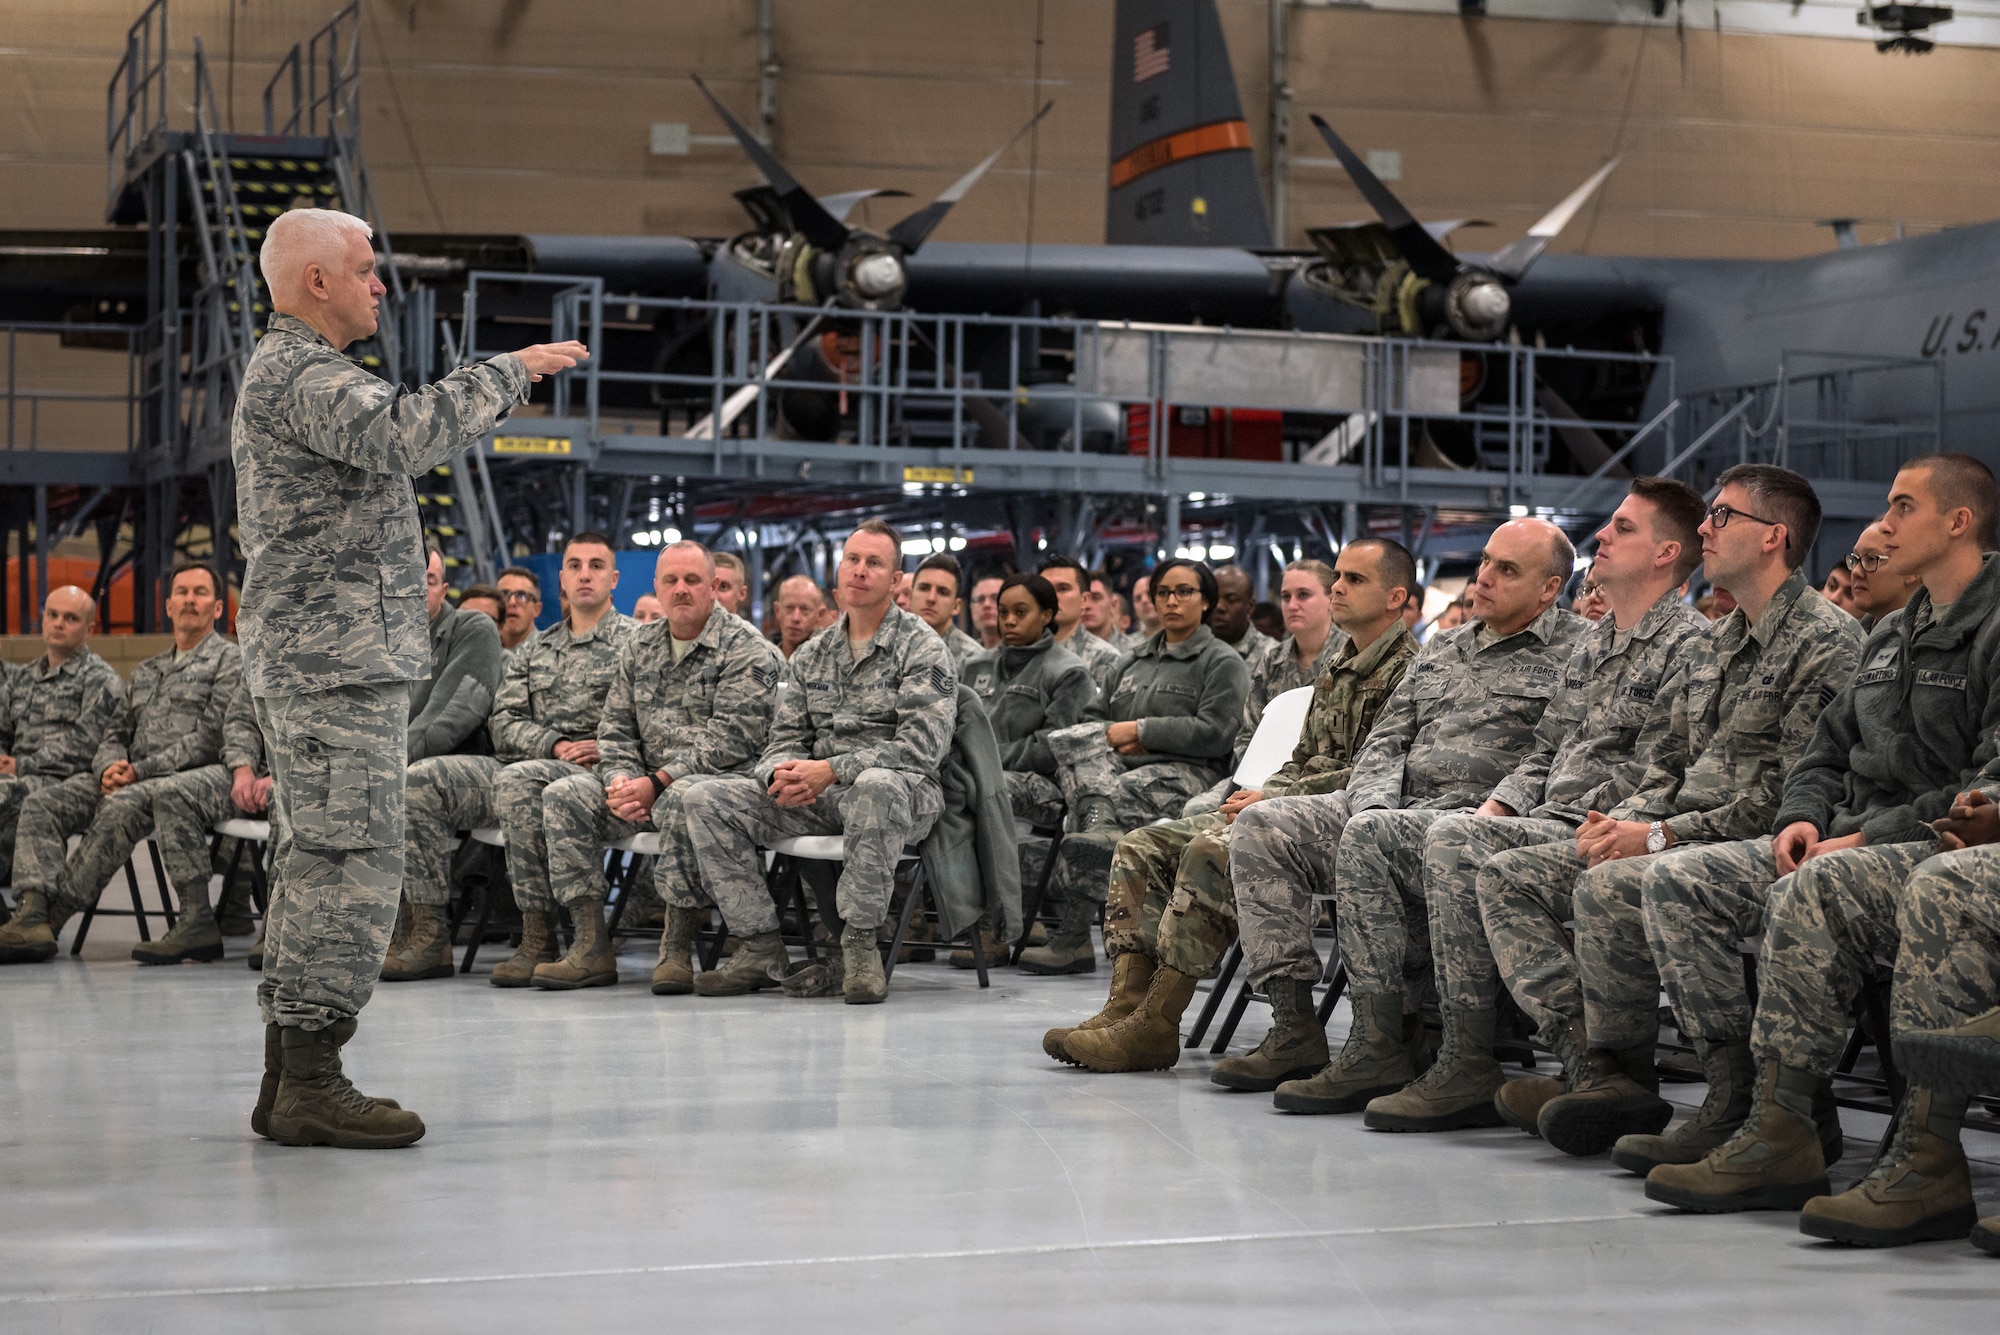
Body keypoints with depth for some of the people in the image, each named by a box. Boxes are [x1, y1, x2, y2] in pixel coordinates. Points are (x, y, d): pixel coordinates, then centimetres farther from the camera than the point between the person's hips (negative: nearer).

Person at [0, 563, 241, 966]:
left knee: (120, 807, -37)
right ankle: (33, 915, -33)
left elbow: (210, 740, -9)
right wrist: (110, 768, -3)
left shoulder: (229, 660, 3)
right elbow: (114, 735, 23)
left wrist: (139, 770, -13)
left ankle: (55, 916, -35)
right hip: (127, 779, 7)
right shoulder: (146, 672, 27)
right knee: (40, 804, -15)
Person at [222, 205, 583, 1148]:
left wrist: (502, 391, 18)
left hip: (304, 662, 11)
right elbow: (403, 436, -29)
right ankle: (311, 1080, -12)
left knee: (315, 864, 10)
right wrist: (509, 370, -19)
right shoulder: (299, 373, -12)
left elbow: (398, 448, 29)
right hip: (337, 656, -11)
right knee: (352, 861, -12)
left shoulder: (285, 373, 24)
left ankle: (288, 1079, 12)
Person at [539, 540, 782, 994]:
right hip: (646, 780, 7)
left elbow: (731, 736, -15)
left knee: (681, 801, -39)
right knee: (563, 797, -13)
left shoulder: (746, 648, -5)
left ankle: (676, 950, -32)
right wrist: (621, 780, -7)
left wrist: (658, 783, -21)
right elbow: (615, 726, 15)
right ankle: (592, 947, -17)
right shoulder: (638, 646, 16)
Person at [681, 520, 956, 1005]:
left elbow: (922, 746, -15)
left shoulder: (921, 647, -3)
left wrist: (830, 770, -22)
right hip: (819, 798, 6)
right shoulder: (812, 654, 16)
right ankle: (761, 949, -12)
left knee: (875, 787, -43)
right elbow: (785, 737, 15)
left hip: (901, 790, -6)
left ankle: (859, 942, -29)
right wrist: (783, 772, -13)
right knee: (706, 798, -12)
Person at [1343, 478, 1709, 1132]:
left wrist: (1598, 831, -20)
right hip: (1539, 826, 10)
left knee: (1455, 840, -33)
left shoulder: (1688, 644, -6)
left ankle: (1470, 1070, -30)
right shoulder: (1593, 642, 24)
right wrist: (1495, 808, 9)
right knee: (1369, 835, -1)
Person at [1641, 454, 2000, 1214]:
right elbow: (1829, 749, 26)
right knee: (1676, 884, -7)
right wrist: (1803, 818, 3)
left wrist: (1868, 837, -18)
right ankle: (1743, 1086, -13)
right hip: (1854, 843, 9)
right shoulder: (1891, 637, 23)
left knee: (1807, 892, -38)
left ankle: (1783, 1131, -35)